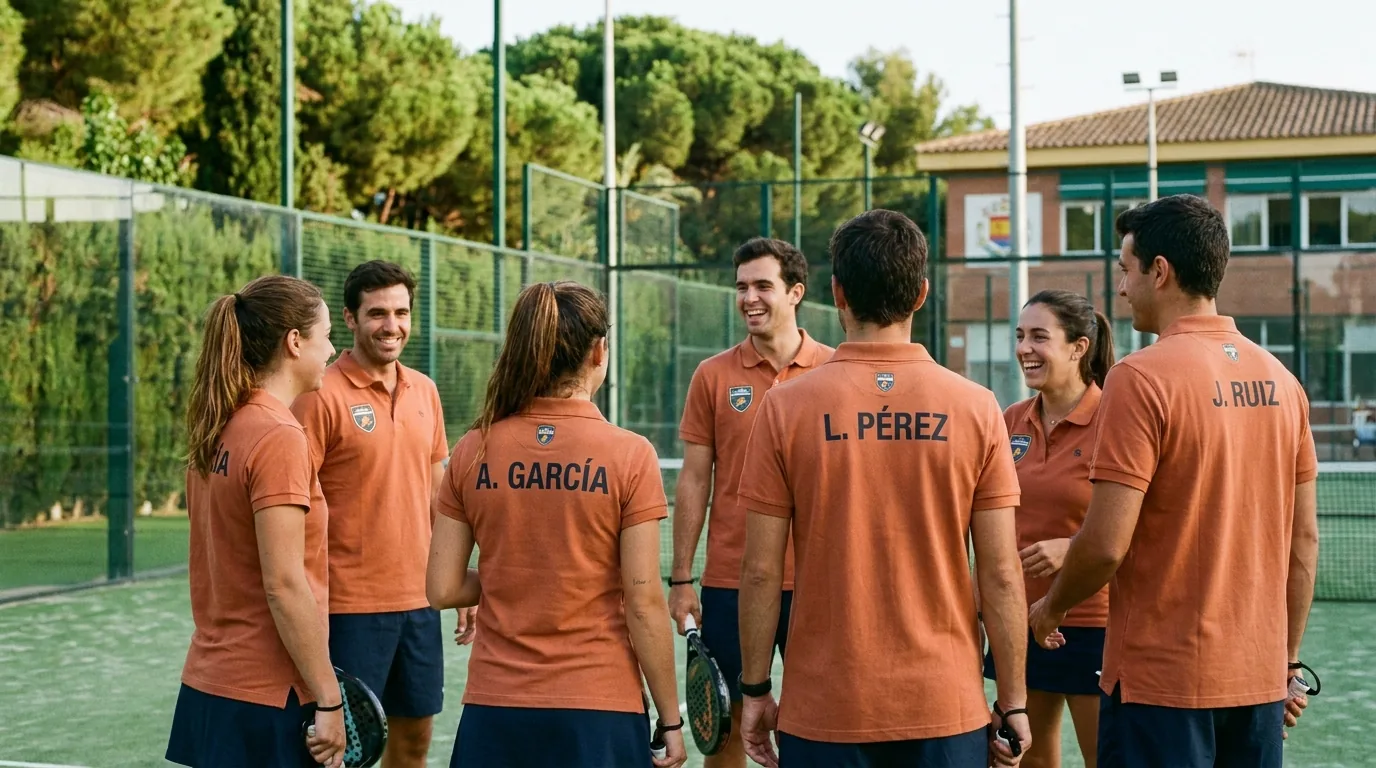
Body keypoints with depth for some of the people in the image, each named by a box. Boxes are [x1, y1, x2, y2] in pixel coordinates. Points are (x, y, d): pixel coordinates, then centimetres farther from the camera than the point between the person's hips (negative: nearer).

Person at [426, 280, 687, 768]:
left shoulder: (473, 452, -2)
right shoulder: (630, 456, -10)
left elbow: (443, 590, 0)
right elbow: (644, 604, -10)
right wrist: (670, 719, -1)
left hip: (493, 709, 3)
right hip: (599, 710, -2)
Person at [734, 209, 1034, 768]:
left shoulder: (785, 407, -6)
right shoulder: (976, 408, -5)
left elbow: (761, 570, -5)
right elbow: (1001, 576, -4)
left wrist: (755, 690, 6)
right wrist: (1013, 701, 5)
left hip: (823, 713, -1)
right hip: (947, 708, 1)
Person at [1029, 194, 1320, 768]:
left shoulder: (1141, 379, -14)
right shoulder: (1280, 381, 6)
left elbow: (1105, 544, -18)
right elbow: (1305, 539, 11)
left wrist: (1050, 608, 1)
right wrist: (1286, 661, 19)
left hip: (1161, 682, -6)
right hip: (1258, 682, 6)